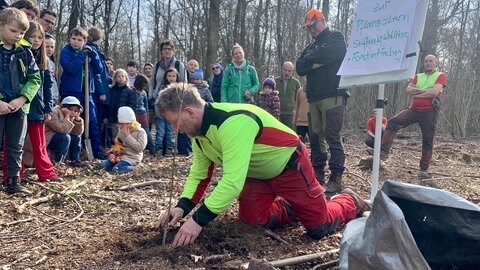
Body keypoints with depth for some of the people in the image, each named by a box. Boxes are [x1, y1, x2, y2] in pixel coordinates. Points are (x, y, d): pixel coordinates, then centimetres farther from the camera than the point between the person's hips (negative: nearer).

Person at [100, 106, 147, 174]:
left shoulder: (140, 132, -9)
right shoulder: (121, 131, 13)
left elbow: (140, 147, -21)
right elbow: (116, 144, 21)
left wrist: (128, 136, -20)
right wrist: (112, 154, 0)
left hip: (132, 158, -7)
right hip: (120, 156, 7)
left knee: (116, 169, -29)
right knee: (103, 165, -11)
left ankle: (133, 167, -4)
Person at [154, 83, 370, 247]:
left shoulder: (233, 122, -38)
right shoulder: (199, 130, -7)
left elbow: (233, 179, -43)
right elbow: (199, 174, -2)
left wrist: (199, 220, -42)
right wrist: (183, 206, -18)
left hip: (289, 165, -7)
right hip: (257, 173, 8)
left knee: (319, 226, -3)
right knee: (251, 222, -2)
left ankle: (350, 201, 28)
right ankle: (290, 208, 25)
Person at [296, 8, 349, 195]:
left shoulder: (336, 38, 6)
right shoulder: (311, 46, 24)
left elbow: (327, 54, -14)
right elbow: (299, 68, 10)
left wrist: (310, 59, 3)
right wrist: (315, 64, -7)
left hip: (333, 95, -6)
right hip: (314, 97, 7)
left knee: (332, 136, -10)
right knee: (316, 136, 6)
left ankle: (336, 178, -7)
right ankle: (318, 173, 14)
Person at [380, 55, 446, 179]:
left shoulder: (440, 76, 3)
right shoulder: (418, 76, 18)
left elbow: (435, 92, -14)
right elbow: (409, 89, 1)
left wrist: (417, 93, -4)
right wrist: (425, 90, -10)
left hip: (429, 112, -4)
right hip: (414, 109, 4)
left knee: (427, 141, 0)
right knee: (393, 122, -15)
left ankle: (424, 169, 9)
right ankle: (383, 151, -18)